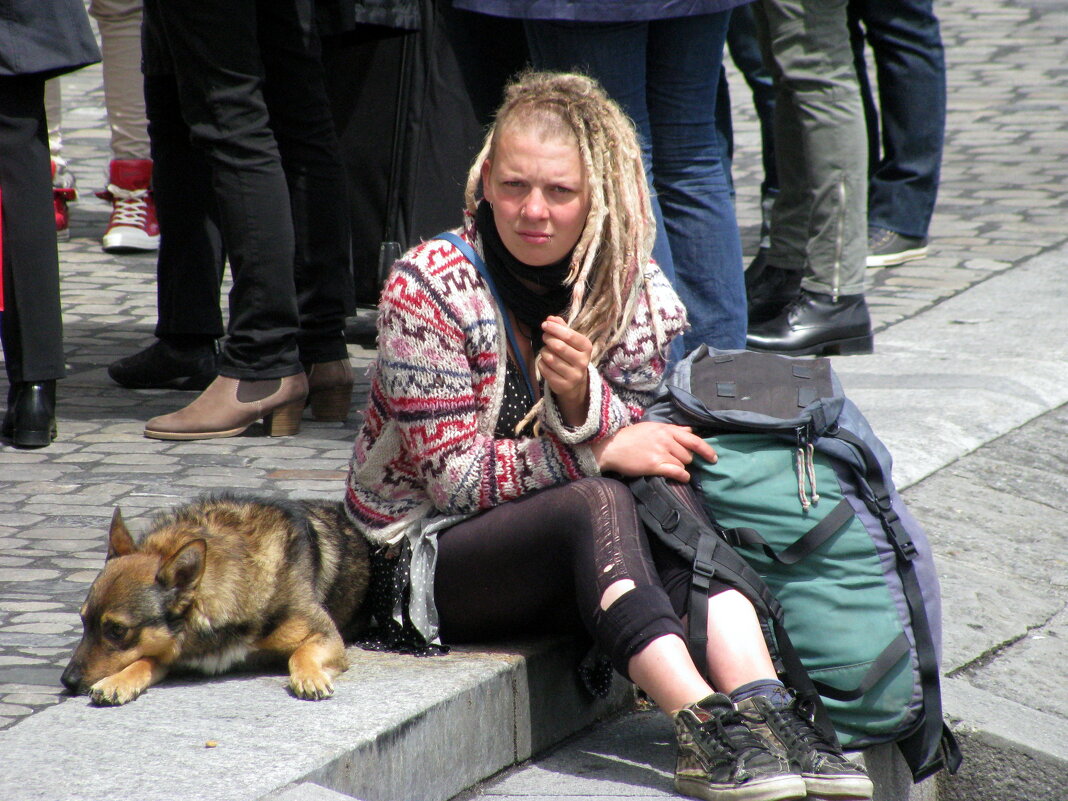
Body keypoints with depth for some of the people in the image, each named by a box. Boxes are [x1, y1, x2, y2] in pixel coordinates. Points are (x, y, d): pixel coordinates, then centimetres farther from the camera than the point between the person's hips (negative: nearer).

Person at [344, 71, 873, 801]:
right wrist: (602, 452, -23)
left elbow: (636, 449, -4)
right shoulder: (428, 290, -14)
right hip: (427, 555, -4)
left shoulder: (633, 293, -1)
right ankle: (707, 727, -48)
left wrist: (584, 400, -25)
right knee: (595, 504, -33)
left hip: (570, 562, 5)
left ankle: (763, 708, -43)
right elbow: (452, 476, -16)